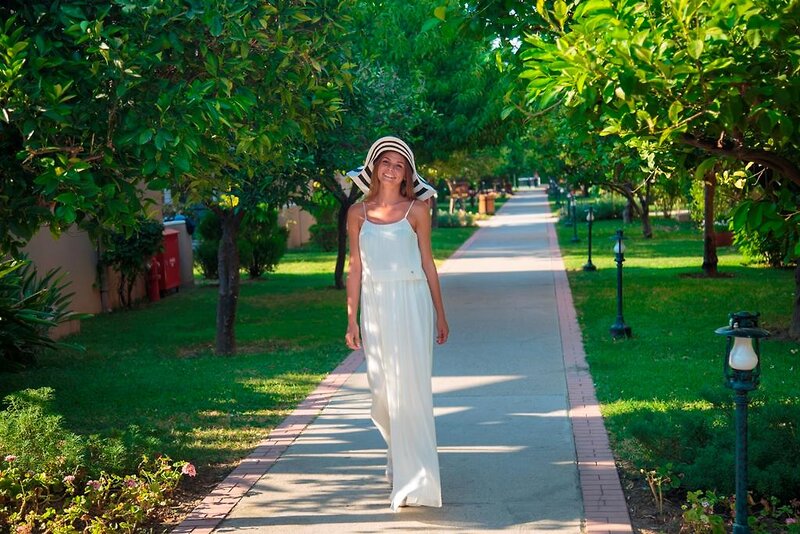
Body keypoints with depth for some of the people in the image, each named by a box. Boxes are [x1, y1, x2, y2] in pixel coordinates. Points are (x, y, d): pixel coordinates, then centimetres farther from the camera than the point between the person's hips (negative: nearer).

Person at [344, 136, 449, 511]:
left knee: (411, 389, -7)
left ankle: (416, 480, -6)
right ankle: (399, 456, 35)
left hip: (412, 304, -3)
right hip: (375, 306, 3)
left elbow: (428, 264, 5)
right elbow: (355, 269, 8)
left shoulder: (416, 210, 1)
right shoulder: (358, 213, 6)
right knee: (381, 392, 10)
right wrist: (352, 320, 5)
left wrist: (440, 315, 6)